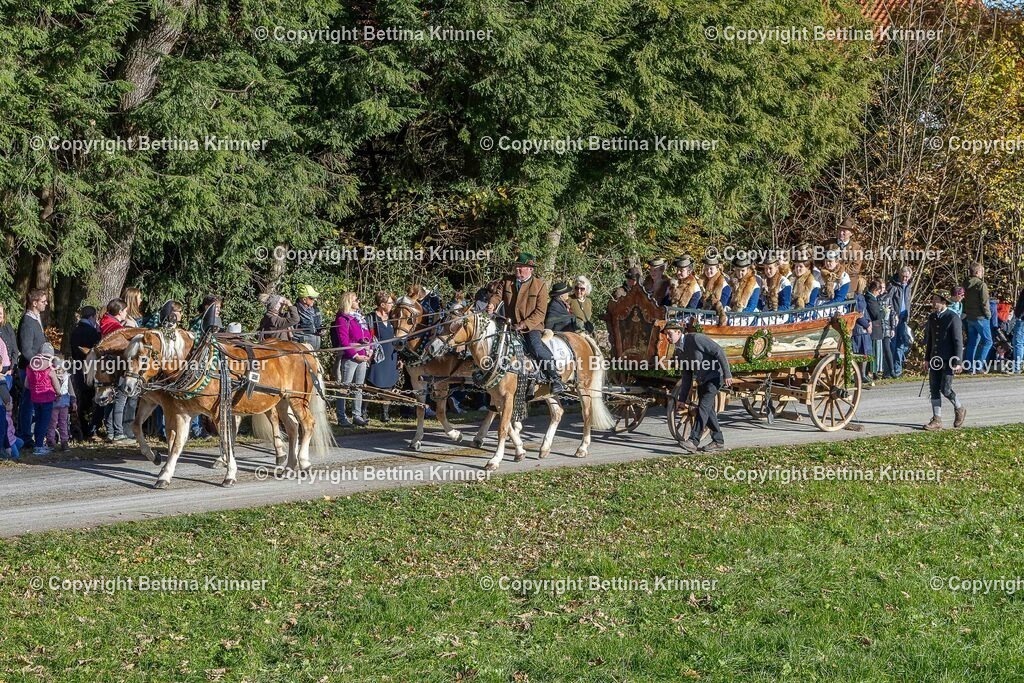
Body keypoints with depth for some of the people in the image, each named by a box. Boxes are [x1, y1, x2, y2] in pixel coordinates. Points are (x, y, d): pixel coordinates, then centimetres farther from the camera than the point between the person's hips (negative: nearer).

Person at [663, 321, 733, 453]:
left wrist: (727, 374, -23)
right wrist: (682, 398, 8)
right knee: (708, 410, 9)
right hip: (701, 380, 9)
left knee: (703, 406, -17)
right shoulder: (678, 352, 5)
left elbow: (719, 351, -21)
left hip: (715, 376, -9)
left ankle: (693, 442, -24)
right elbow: (687, 375, 11)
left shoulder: (695, 338, -20)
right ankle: (718, 441, 21)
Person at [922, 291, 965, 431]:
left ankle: (959, 409, 17)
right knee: (934, 389, 3)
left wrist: (957, 362, -15)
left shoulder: (953, 318, -9)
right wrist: (927, 359, 17)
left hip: (948, 361, -7)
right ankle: (937, 420, 7)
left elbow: (958, 341, -11)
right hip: (935, 359, 7)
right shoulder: (932, 318, 12)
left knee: (945, 389, -9)